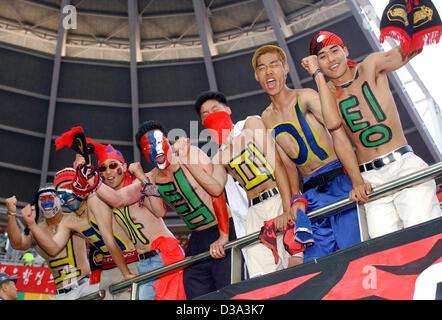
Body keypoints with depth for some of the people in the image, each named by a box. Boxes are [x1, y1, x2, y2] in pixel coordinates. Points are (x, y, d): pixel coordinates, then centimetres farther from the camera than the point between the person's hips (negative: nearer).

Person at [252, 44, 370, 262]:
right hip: (311, 194, 5)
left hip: (339, 182, -5)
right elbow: (288, 164, 10)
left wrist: (357, 182, -28)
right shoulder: (266, 119, 12)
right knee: (315, 262, 1)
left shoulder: (305, 97, -4)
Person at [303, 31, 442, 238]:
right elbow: (333, 124, -16)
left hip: (404, 164, 0)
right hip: (370, 178, 1)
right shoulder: (326, 93, 6)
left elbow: (404, 53, -15)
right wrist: (317, 74, -10)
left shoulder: (371, 67, 5)